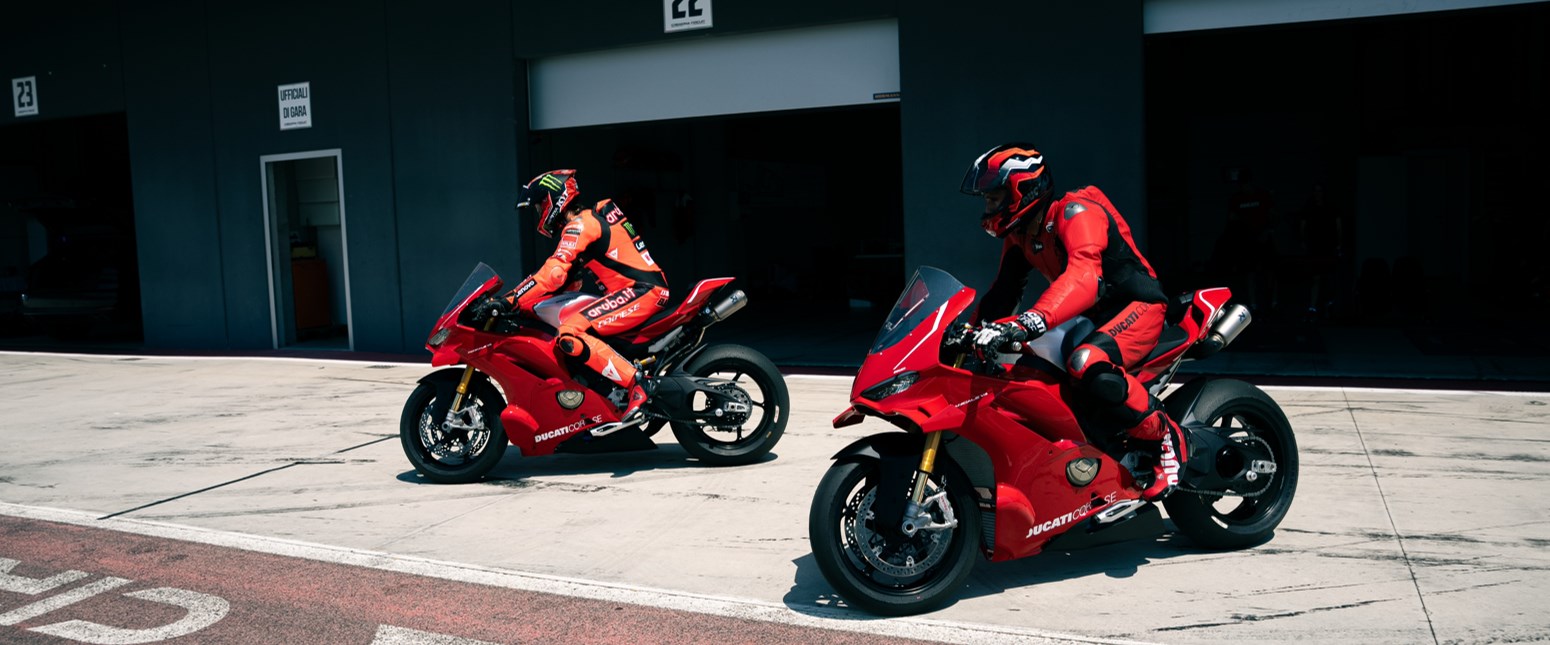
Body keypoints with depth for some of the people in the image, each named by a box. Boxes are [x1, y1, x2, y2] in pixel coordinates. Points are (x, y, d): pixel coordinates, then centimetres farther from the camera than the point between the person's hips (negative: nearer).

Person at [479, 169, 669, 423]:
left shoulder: (580, 224, -9)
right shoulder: (593, 218, 21)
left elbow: (554, 273, -22)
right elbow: (577, 274, 28)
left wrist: (509, 301, -22)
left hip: (641, 290, -11)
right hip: (643, 288, 11)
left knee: (569, 335, -24)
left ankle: (635, 383, -24)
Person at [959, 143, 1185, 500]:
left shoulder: (1075, 212, -23)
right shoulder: (1019, 233, 5)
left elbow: (1085, 274, -42)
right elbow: (1003, 291, 12)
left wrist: (1029, 322, -55)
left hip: (1137, 305, -9)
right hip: (1091, 316, 9)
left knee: (1087, 364, -38)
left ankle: (1166, 437, -17)